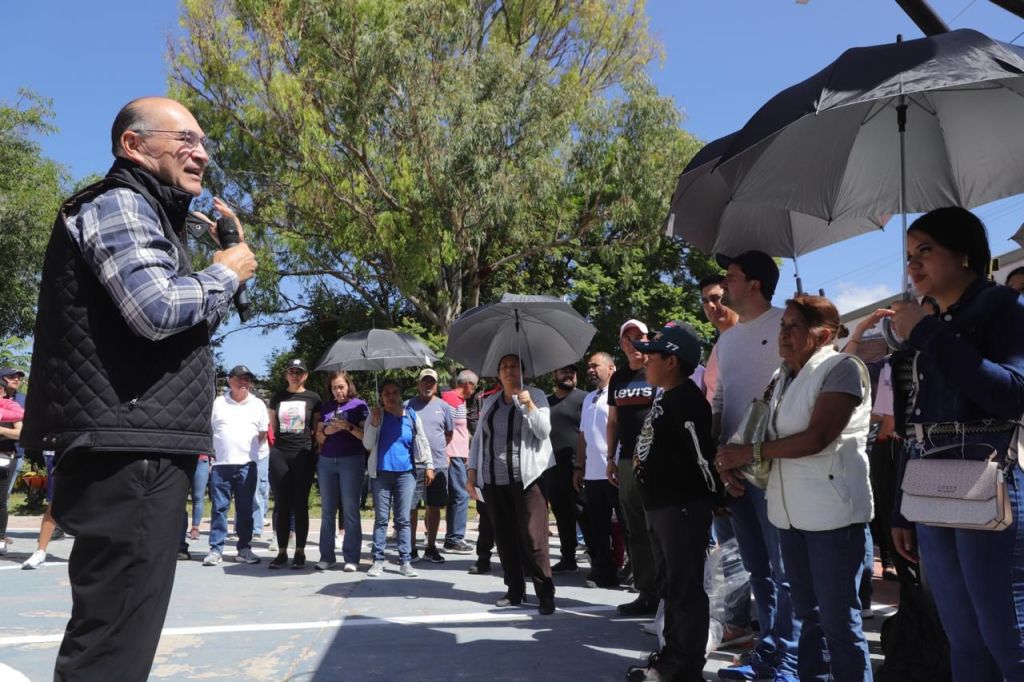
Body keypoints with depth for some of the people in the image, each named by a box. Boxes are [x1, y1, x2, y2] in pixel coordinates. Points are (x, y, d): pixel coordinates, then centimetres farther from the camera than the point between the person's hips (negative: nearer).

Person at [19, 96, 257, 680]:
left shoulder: (146, 213, 25)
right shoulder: (119, 202, -6)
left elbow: (186, 327, 27)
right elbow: (158, 309, -23)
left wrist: (221, 253, 17)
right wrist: (227, 272, -6)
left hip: (141, 450, 11)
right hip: (129, 452, -11)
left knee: (114, 634, 18)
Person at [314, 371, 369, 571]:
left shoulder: (359, 405, 3)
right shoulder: (327, 406, 15)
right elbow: (319, 437, 15)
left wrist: (348, 427, -18)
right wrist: (326, 431, -6)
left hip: (351, 461, -4)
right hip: (327, 461, 4)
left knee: (350, 511, -3)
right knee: (327, 511, 6)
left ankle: (351, 558, 0)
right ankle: (326, 556, 11)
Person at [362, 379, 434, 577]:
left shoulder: (411, 415, 5)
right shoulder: (376, 416, 4)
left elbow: (423, 441, 10)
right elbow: (367, 444, 0)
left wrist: (429, 465, 6)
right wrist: (374, 423, -12)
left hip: (406, 473, 0)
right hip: (381, 473, 0)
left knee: (403, 519, 1)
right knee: (381, 519, 4)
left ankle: (405, 561, 5)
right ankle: (378, 561, 9)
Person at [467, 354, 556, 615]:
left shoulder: (535, 396, 3)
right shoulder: (489, 403, 16)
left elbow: (543, 431, -8)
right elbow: (478, 438, 17)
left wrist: (529, 405, -20)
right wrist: (472, 472, 10)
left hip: (527, 478, -5)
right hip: (494, 481, 5)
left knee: (533, 538, -9)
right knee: (505, 539, 8)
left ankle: (545, 594, -1)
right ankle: (515, 590, 20)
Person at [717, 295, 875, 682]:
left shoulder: (843, 368, -10)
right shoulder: (782, 378, 14)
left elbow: (817, 438, -19)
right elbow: (772, 435, 18)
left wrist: (749, 453, -13)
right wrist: (731, 460, -2)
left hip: (833, 512, -7)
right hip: (791, 513, 8)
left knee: (839, 621, -1)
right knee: (808, 614, 17)